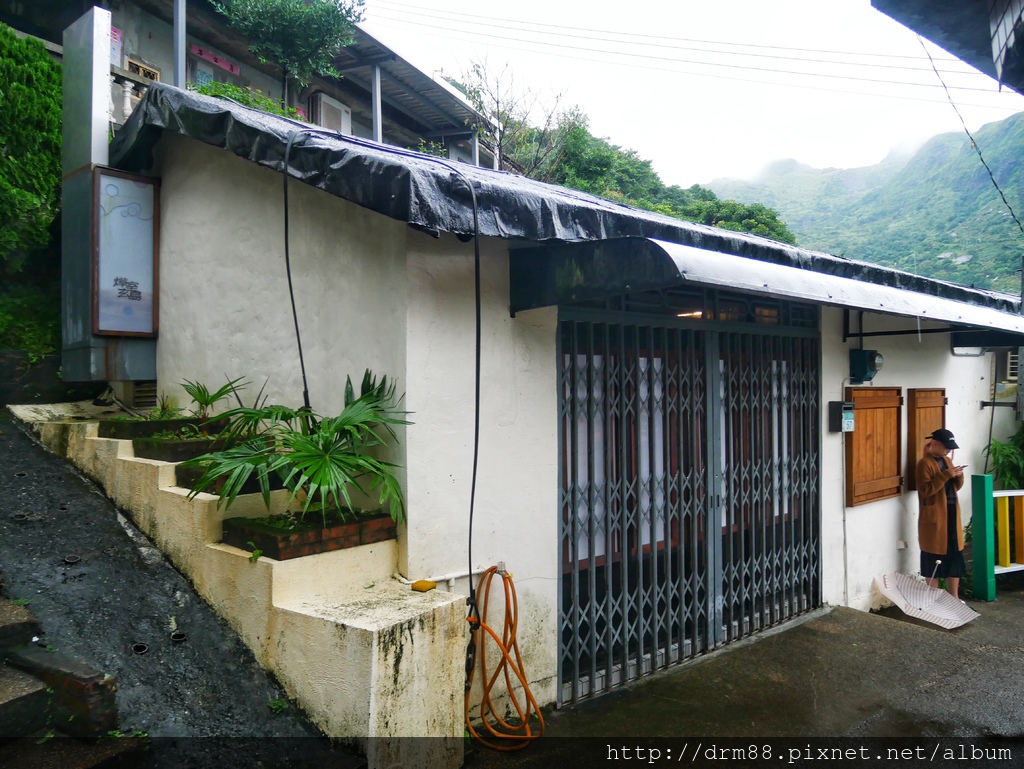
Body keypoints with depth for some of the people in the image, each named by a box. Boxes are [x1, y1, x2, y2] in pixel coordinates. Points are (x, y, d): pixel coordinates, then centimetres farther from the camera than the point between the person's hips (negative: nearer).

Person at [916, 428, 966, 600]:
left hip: (952, 514, 8)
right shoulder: (924, 463, -11)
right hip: (934, 516, -8)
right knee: (934, 559, 0)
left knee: (955, 556, 11)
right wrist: (946, 475, -23)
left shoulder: (947, 460, 13)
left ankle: (954, 598, 22)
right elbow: (925, 490, -21)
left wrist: (958, 476, -3)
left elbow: (956, 487, 18)